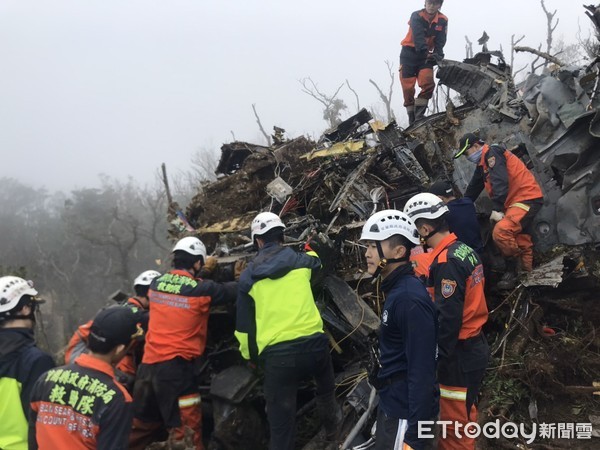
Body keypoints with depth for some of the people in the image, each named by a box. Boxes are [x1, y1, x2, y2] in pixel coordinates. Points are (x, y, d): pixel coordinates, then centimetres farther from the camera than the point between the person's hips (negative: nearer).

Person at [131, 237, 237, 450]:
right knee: (187, 431, 0)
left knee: (141, 425, 21)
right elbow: (234, 291, -1)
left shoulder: (156, 283, 5)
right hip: (177, 367, -6)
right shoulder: (201, 289, -10)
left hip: (148, 363, 6)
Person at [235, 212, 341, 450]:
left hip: (276, 354, -2)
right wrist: (311, 250, 55)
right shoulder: (301, 260, 7)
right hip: (313, 343, 2)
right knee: (325, 388, 33)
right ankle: (332, 428, 58)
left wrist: (249, 355, 25)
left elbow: (244, 323, 10)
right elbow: (317, 261, 33)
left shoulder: (248, 275, 5)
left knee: (280, 423, 6)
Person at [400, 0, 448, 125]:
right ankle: (411, 119, 2)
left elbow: (440, 42, -11)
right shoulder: (416, 16, -14)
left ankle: (419, 115, -10)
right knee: (408, 87, -6)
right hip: (409, 53, -3)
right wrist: (426, 53, -44)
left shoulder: (443, 21, -3)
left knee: (428, 84, -16)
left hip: (426, 55, 3)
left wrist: (438, 55, -31)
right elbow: (418, 37, -29)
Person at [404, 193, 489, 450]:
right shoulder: (465, 250, 7)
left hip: (459, 356, -10)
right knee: (463, 416, 22)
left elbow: (448, 318, -24)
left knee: (455, 427, 2)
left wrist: (434, 359, -18)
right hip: (474, 348, 10)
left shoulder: (447, 261, -22)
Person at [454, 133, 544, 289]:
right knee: (519, 237, 16)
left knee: (501, 232, -24)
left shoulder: (492, 154, -12)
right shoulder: (483, 164, 20)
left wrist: (497, 209, -29)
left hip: (527, 198, -11)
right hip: (516, 200, 11)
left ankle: (513, 268, -7)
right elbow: (473, 189, 29)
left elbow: (500, 181, -25)